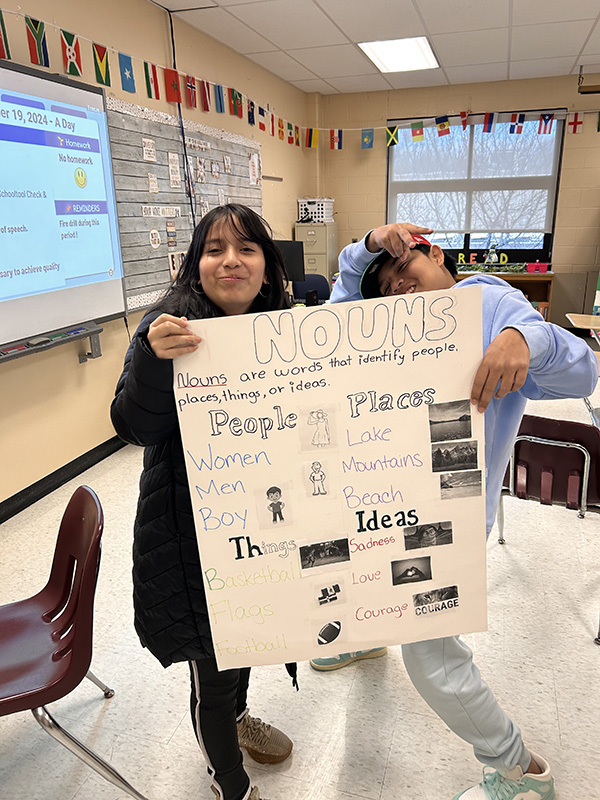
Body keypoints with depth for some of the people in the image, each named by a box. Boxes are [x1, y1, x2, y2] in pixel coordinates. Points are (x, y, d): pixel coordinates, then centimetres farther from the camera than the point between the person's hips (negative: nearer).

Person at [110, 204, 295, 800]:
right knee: (213, 666, 10)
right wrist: (151, 359, -40)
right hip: (194, 533, -6)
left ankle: (236, 717, 59)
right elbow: (134, 428, -24)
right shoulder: (174, 325, -17)